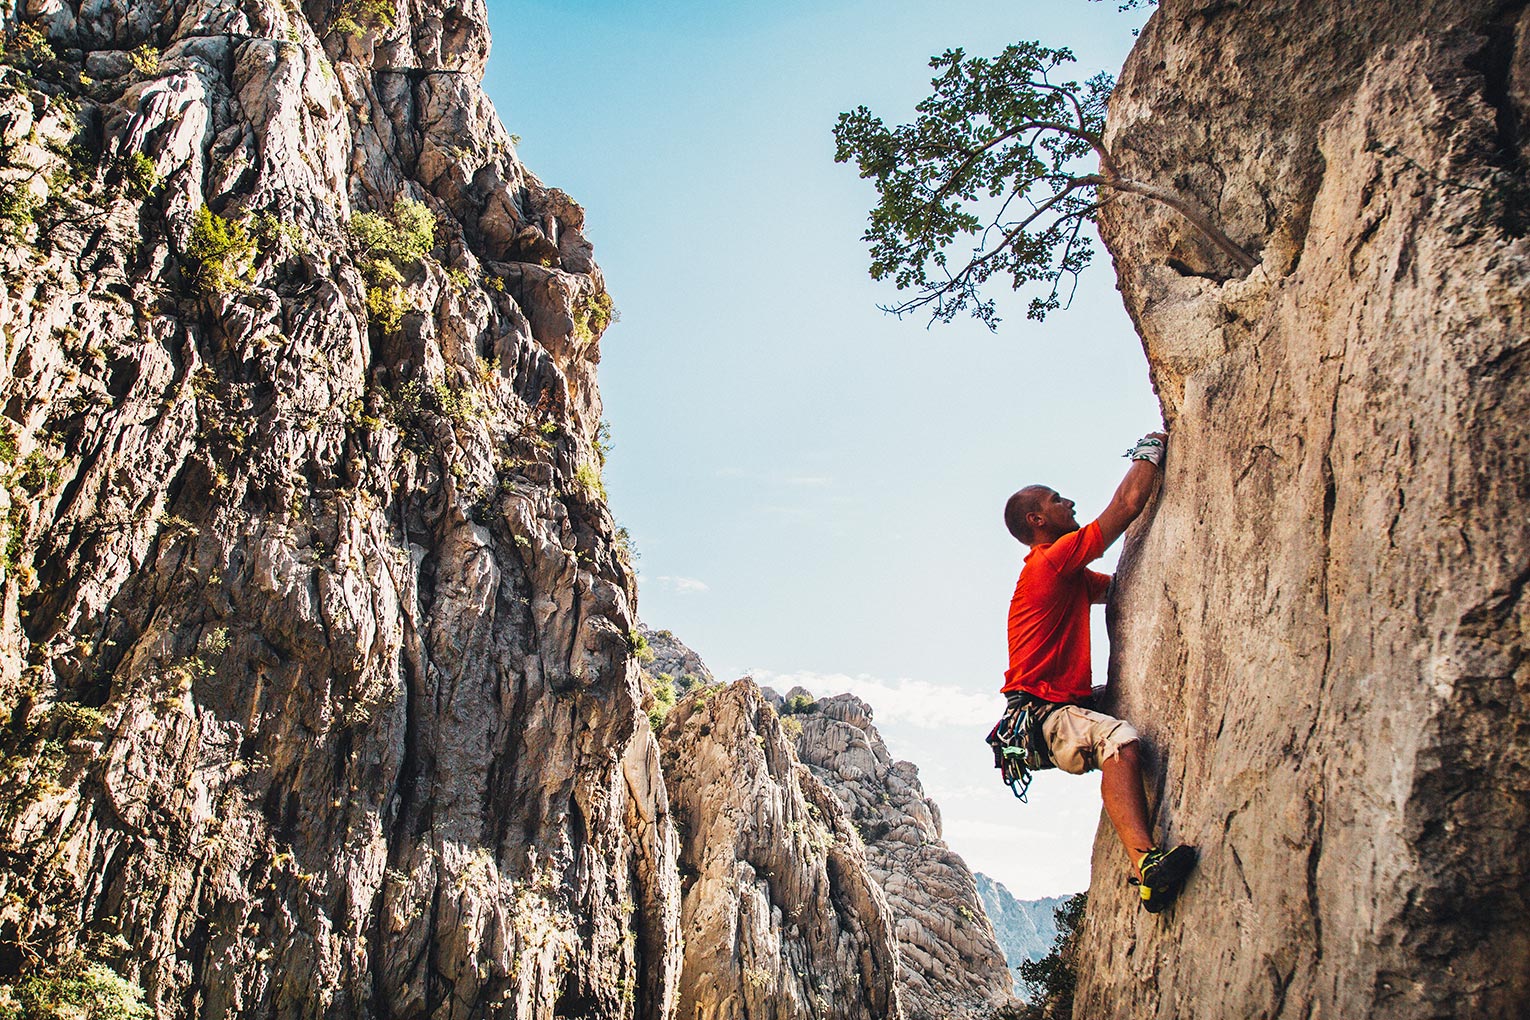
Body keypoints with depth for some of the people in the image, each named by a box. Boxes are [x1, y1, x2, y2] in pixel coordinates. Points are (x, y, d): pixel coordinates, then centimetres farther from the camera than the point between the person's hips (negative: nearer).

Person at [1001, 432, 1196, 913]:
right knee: (1119, 738, -36)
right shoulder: (1051, 561, -10)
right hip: (1043, 715, -11)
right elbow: (1128, 505, -9)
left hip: (1068, 705, 11)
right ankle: (1146, 862, -50)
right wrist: (1151, 449, 6)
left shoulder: (1073, 577, 20)